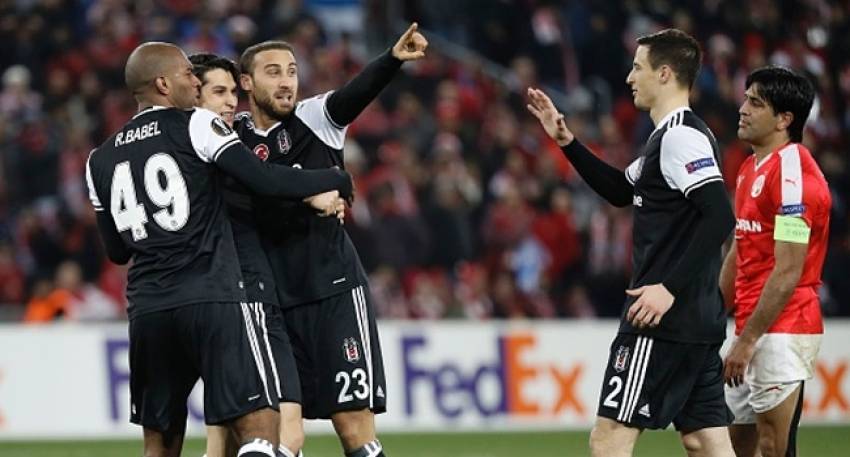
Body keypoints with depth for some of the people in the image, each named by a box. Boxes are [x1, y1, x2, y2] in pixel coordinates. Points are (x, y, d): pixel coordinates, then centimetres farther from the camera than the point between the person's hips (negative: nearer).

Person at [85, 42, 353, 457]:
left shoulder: (101, 161, 16)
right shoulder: (195, 125, 1)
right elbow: (266, 181, -7)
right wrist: (338, 181, 8)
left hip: (147, 310, 5)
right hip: (212, 299, -5)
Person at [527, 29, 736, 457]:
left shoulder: (681, 136, -13)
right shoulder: (670, 136, 18)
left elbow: (719, 215, -24)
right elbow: (621, 191, 33)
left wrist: (670, 288, -25)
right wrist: (566, 142, 25)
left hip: (664, 316, -10)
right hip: (698, 321, 10)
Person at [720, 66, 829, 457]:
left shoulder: (792, 173, -15)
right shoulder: (751, 169, 16)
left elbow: (788, 271, -19)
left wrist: (748, 340, -19)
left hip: (781, 332, -10)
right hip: (752, 330, 10)